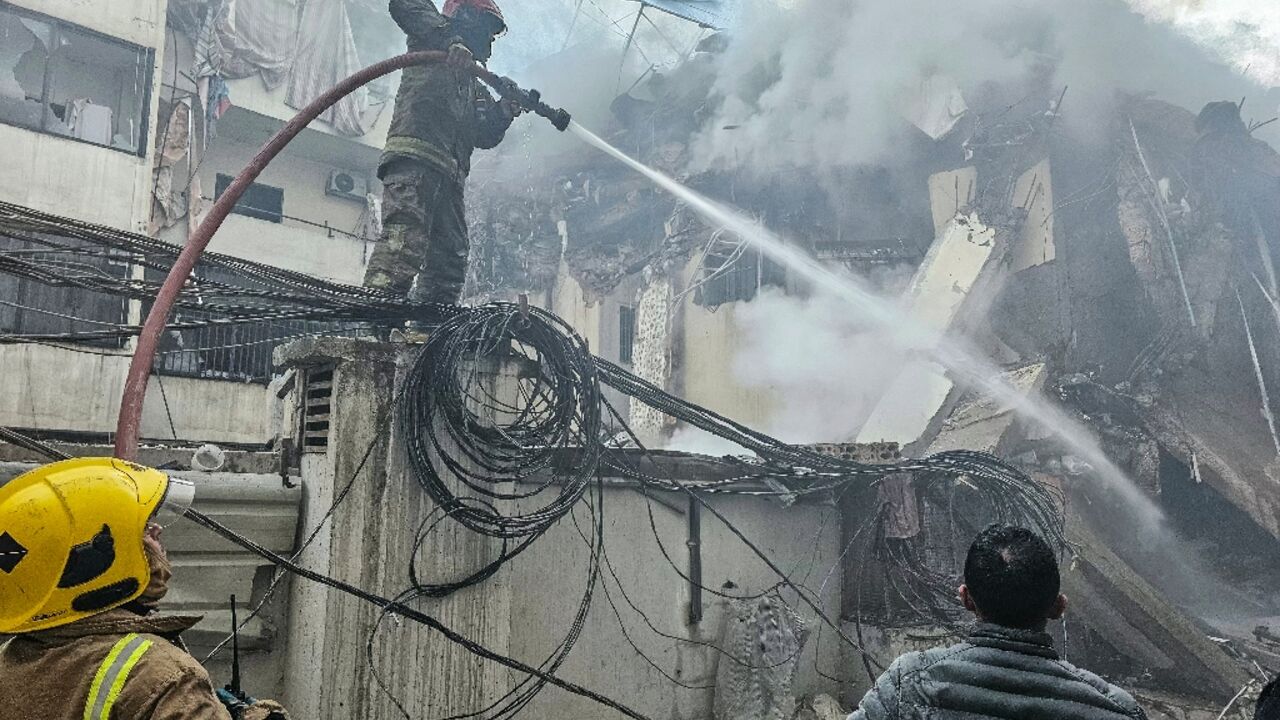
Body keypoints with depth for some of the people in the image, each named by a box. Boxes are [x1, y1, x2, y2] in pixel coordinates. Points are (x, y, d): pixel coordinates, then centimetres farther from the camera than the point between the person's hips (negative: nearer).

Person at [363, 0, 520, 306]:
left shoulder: (473, 86, 34)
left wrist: (505, 111, 5)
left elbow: (484, 136, 24)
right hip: (414, 155, -8)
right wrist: (451, 39, -13)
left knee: (450, 258, -1)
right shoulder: (433, 40, 17)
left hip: (450, 175, 8)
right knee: (405, 241, -25)